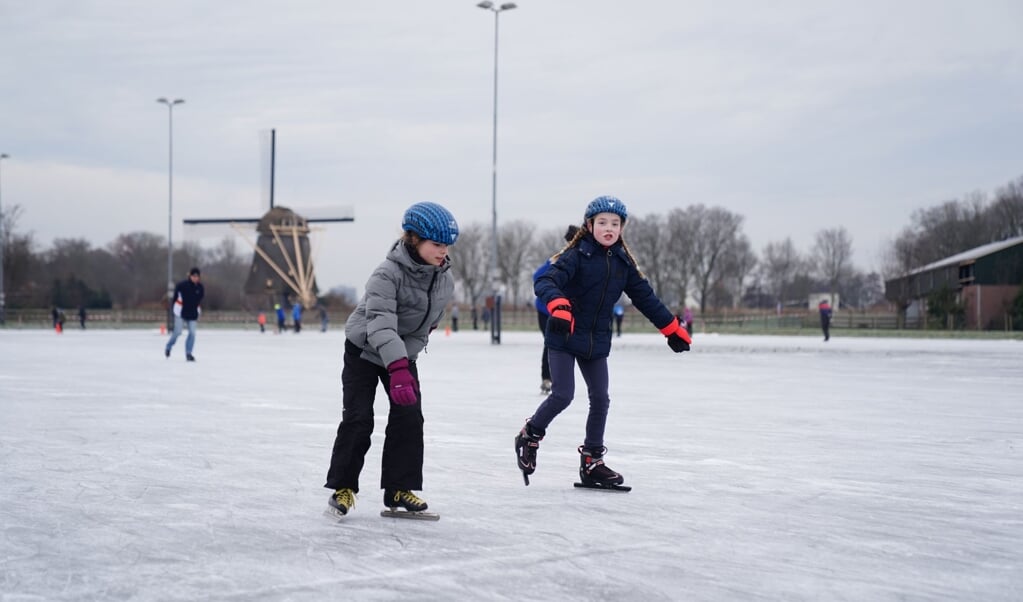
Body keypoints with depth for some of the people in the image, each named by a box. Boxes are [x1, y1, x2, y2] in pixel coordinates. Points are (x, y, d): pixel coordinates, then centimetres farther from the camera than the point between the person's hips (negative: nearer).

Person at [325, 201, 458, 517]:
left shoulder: (445, 280, -12)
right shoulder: (387, 274, -33)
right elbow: (380, 322, -43)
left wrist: (408, 354, -3)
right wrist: (398, 370, -54)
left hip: (404, 353, 5)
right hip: (364, 350, -5)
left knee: (409, 418, -4)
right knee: (358, 419, -5)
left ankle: (401, 488, 4)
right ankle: (343, 487, 8)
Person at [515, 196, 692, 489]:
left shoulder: (623, 262, 4)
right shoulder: (576, 255, -14)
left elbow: (645, 297, 12)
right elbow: (545, 281, -27)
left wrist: (673, 329, 12)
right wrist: (559, 306, -47)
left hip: (597, 343, 6)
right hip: (563, 338, -6)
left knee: (600, 399, 7)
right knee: (562, 395, -9)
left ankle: (592, 462, 19)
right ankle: (530, 436, 17)